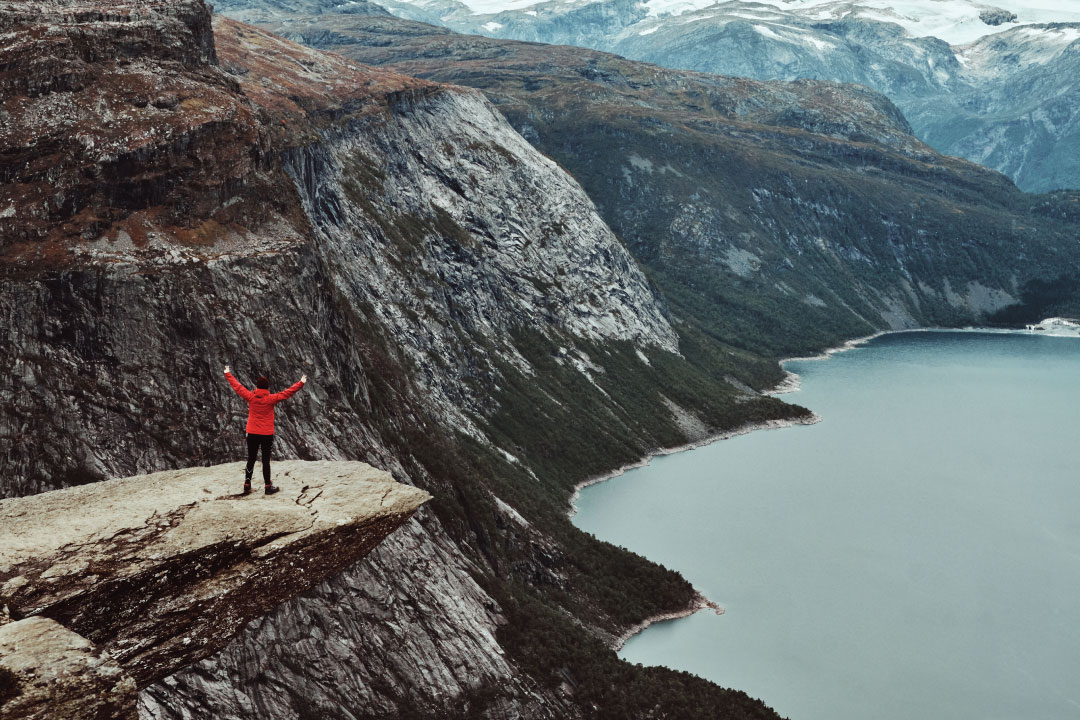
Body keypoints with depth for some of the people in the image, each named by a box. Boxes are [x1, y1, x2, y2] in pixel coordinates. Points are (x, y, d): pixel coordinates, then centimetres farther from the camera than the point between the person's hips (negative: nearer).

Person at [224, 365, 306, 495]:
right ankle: (268, 487, 7)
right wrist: (301, 383, -2)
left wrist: (228, 374, 18)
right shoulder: (271, 399, -12)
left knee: (251, 460, 12)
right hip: (267, 435, -2)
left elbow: (237, 386, 5)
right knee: (266, 460, 4)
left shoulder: (250, 397, -5)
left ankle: (247, 485, 14)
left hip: (252, 434, 2)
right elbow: (288, 392, -9)